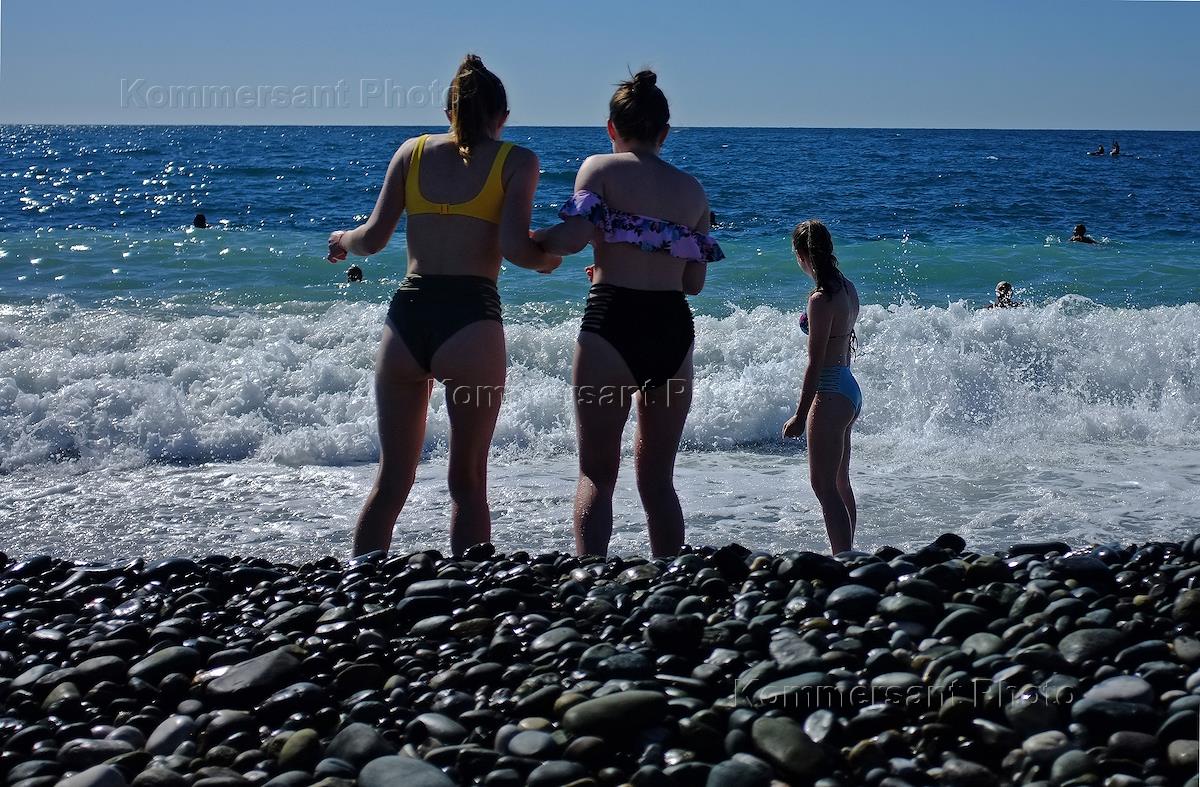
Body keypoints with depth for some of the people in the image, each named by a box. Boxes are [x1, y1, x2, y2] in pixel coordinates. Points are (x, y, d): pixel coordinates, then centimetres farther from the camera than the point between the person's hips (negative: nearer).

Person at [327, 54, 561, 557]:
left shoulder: (413, 150, 11)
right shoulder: (516, 161, 3)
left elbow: (374, 238, 5)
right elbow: (514, 247, -10)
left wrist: (343, 241, 26)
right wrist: (547, 259, 12)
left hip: (406, 314, 3)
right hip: (470, 319, -3)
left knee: (391, 481, 14)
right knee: (467, 482, 7)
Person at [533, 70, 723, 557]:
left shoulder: (599, 168, 1)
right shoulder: (692, 190, 14)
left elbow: (574, 238, -14)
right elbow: (694, 280, 12)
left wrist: (533, 240, 6)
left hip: (612, 322, -4)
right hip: (673, 331, 4)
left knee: (596, 474, 1)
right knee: (658, 480, 13)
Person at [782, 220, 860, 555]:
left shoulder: (821, 299, -19)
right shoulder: (847, 288, 8)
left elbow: (815, 363, -19)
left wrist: (800, 415, -15)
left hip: (830, 393, -10)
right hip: (849, 388, 10)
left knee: (825, 486, -6)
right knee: (840, 483, 19)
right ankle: (846, 556, 28)